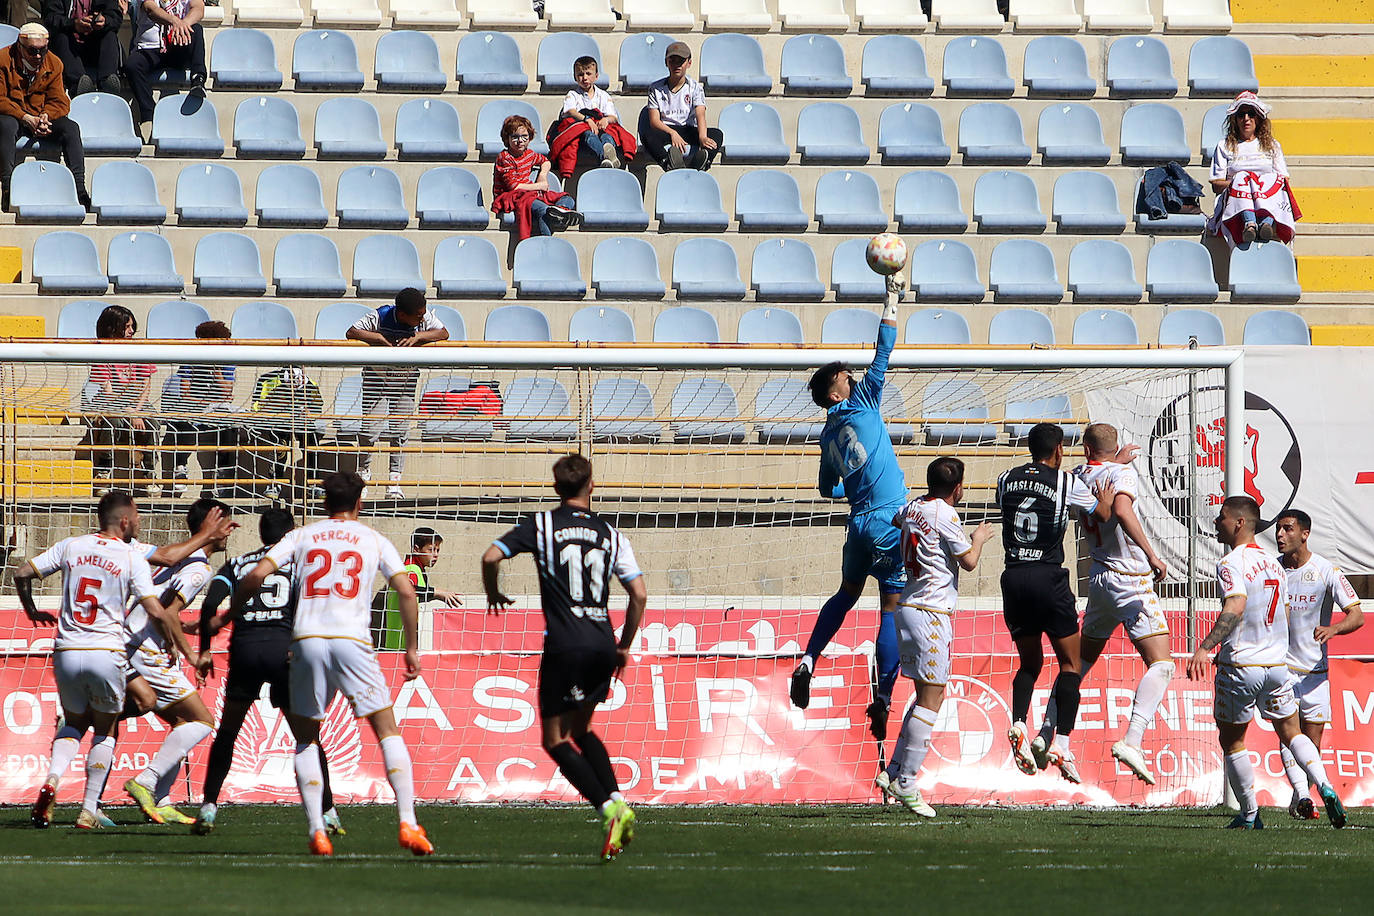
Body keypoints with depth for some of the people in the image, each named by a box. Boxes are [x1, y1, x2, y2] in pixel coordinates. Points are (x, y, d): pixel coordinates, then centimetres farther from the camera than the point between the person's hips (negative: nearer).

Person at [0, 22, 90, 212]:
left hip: (41, 118, 4)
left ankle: (79, 187, -26)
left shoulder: (53, 64, 2)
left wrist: (45, 117, -23)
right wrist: (27, 119, -26)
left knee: (71, 127, -21)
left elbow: (59, 102, 1)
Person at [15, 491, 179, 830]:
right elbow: (156, 613, -9)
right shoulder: (133, 557, -3)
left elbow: (22, 573, 10)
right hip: (106, 652, -3)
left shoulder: (71, 546, 7)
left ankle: (51, 780, -6)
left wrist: (31, 610, 28)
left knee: (74, 723, 22)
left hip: (66, 652, 3)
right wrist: (188, 651, 1)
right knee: (105, 730, 15)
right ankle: (89, 811, 9)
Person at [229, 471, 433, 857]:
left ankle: (316, 829, -1)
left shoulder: (301, 537, 13)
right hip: (352, 641, -1)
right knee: (388, 731, 7)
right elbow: (406, 592, 4)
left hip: (306, 641, 1)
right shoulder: (374, 540, 12)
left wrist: (229, 615, 16)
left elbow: (256, 576, 2)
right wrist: (412, 648, 12)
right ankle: (407, 822, -7)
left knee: (306, 740, 13)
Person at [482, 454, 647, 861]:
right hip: (603, 644, 4)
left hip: (565, 646, -4)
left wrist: (494, 595, 14)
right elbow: (639, 594, 7)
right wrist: (624, 646, 19)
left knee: (556, 739, 2)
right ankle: (617, 801, 7)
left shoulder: (541, 525, 2)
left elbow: (491, 557, -7)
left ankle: (609, 808, -15)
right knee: (581, 729, 24)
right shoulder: (609, 534, 10)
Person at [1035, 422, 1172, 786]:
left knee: (1082, 658, 23)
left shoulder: (1078, 477, 8)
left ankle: (1046, 733, 24)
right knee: (1160, 664, -10)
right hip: (1130, 580, -7)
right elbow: (1122, 511, -30)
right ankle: (1132, 740, -27)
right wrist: (1151, 555, -28)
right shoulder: (1123, 473, -11)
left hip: (1099, 578, 7)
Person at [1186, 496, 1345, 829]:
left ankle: (1249, 814, 9)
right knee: (1291, 733, 15)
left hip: (1239, 665, -6)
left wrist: (1205, 647, -38)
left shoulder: (1231, 564, -13)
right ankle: (1324, 787, -7)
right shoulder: (1273, 564, 12)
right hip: (1277, 664, 7)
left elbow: (1236, 607, -30)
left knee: (1231, 740, 9)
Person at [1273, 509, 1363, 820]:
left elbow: (1357, 616, -10)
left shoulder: (1326, 571, -6)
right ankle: (1302, 796, -28)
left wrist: (1332, 629, -29)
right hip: (1279, 666, 1)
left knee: (1312, 740, 2)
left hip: (1315, 670, -1)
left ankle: (1298, 802, 18)